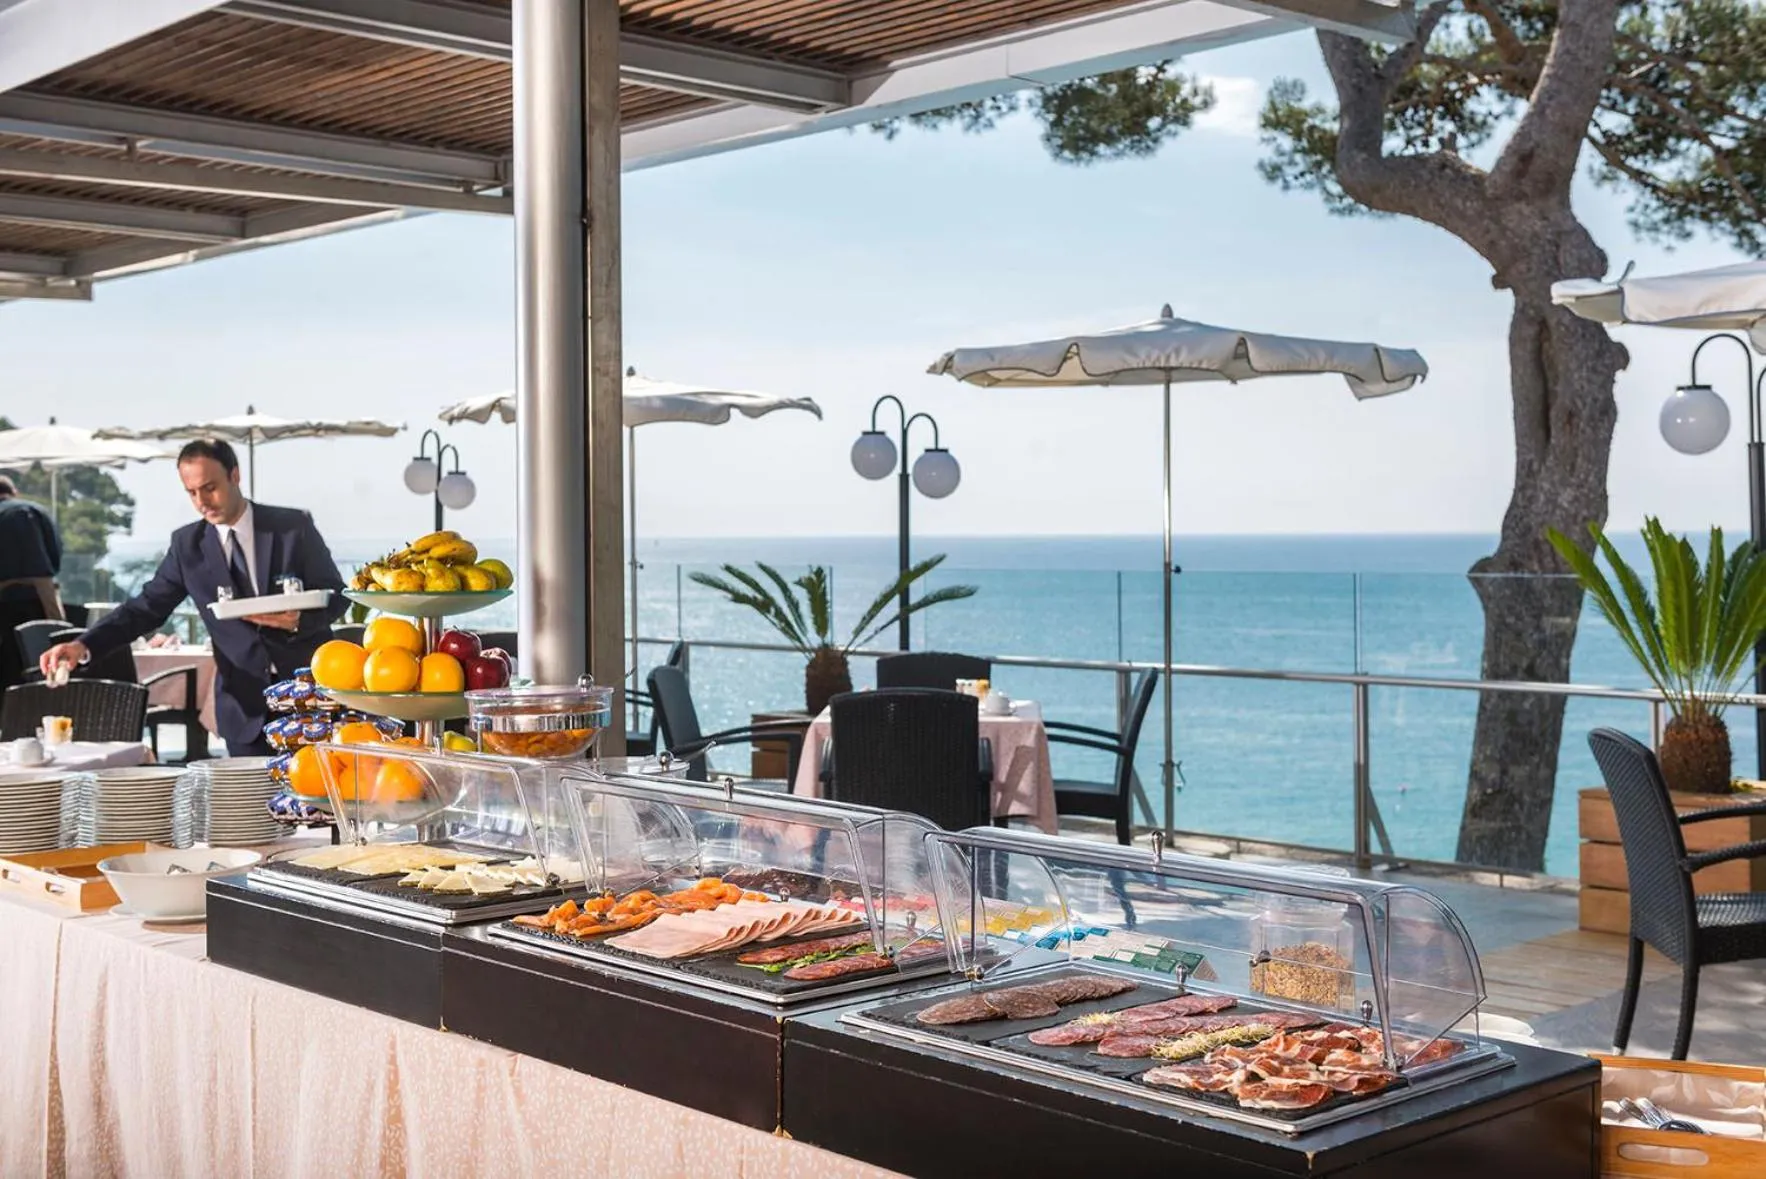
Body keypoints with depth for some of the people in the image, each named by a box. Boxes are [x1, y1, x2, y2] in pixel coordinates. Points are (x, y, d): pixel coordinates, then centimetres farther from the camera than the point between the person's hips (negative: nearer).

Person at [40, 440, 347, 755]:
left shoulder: (294, 527, -3)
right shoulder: (187, 544, 4)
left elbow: (336, 595, -1)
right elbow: (149, 605, 0)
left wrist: (298, 621, -22)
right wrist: (84, 645, -15)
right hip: (245, 706, 2)